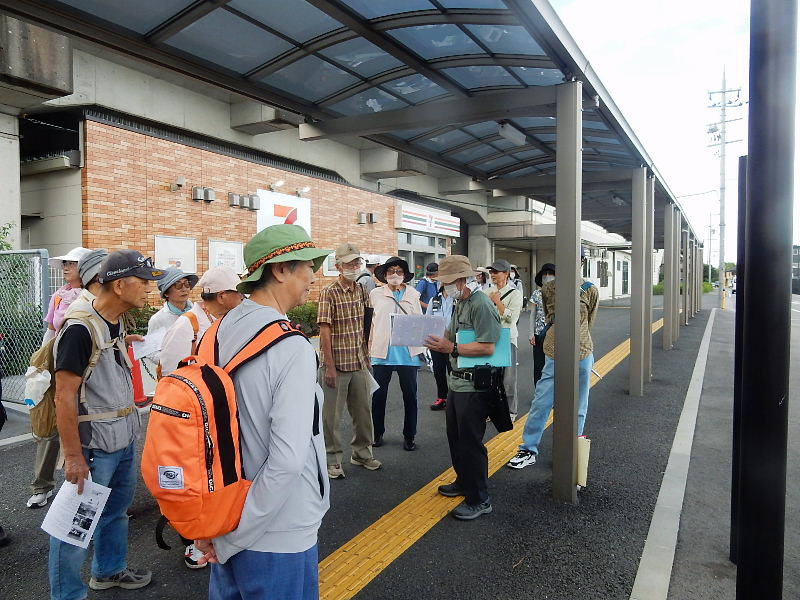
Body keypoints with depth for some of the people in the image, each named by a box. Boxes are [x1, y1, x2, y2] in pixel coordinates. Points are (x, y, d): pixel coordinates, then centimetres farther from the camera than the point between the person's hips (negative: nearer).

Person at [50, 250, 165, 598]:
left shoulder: (118, 322, 6)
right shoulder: (81, 329, -21)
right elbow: (64, 397, -21)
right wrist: (73, 455, -19)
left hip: (124, 438, 9)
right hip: (93, 445, -9)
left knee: (116, 509, 23)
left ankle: (109, 570, 42)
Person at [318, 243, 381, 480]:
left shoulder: (362, 291, 8)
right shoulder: (329, 293, -11)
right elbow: (325, 331, -14)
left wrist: (367, 357, 13)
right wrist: (329, 366, -16)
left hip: (359, 363, 6)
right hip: (337, 363, -6)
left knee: (363, 410, 16)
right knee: (331, 415, 6)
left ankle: (361, 452, 34)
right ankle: (332, 459, 21)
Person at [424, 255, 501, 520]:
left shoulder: (481, 305, -19)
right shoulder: (460, 303, 13)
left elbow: (487, 347, -26)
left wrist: (451, 348, -24)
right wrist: (438, 340, 0)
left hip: (473, 386, -10)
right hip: (457, 381, 10)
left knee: (470, 442, 0)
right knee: (455, 437, 22)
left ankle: (479, 500, 15)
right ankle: (463, 481, 40)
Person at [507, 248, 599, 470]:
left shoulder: (590, 290, -2)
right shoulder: (548, 289, 0)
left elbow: (589, 323, 11)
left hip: (581, 354, 0)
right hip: (554, 354, 0)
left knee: (577, 407, 11)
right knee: (541, 402, 0)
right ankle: (529, 450, 13)